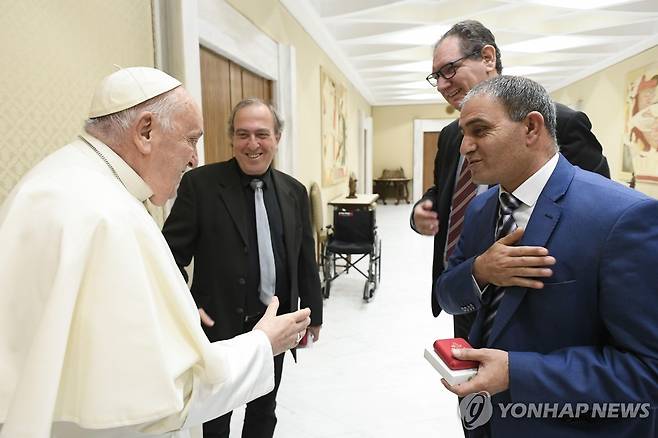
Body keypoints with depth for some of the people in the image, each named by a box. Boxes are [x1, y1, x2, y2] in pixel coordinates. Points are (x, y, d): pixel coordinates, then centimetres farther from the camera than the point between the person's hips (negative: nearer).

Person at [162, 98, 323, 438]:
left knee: (265, 409, 23)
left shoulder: (294, 191, 2)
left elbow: (306, 257, 7)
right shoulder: (199, 183, -11)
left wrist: (314, 312, 12)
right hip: (220, 324, -3)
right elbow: (172, 253, -10)